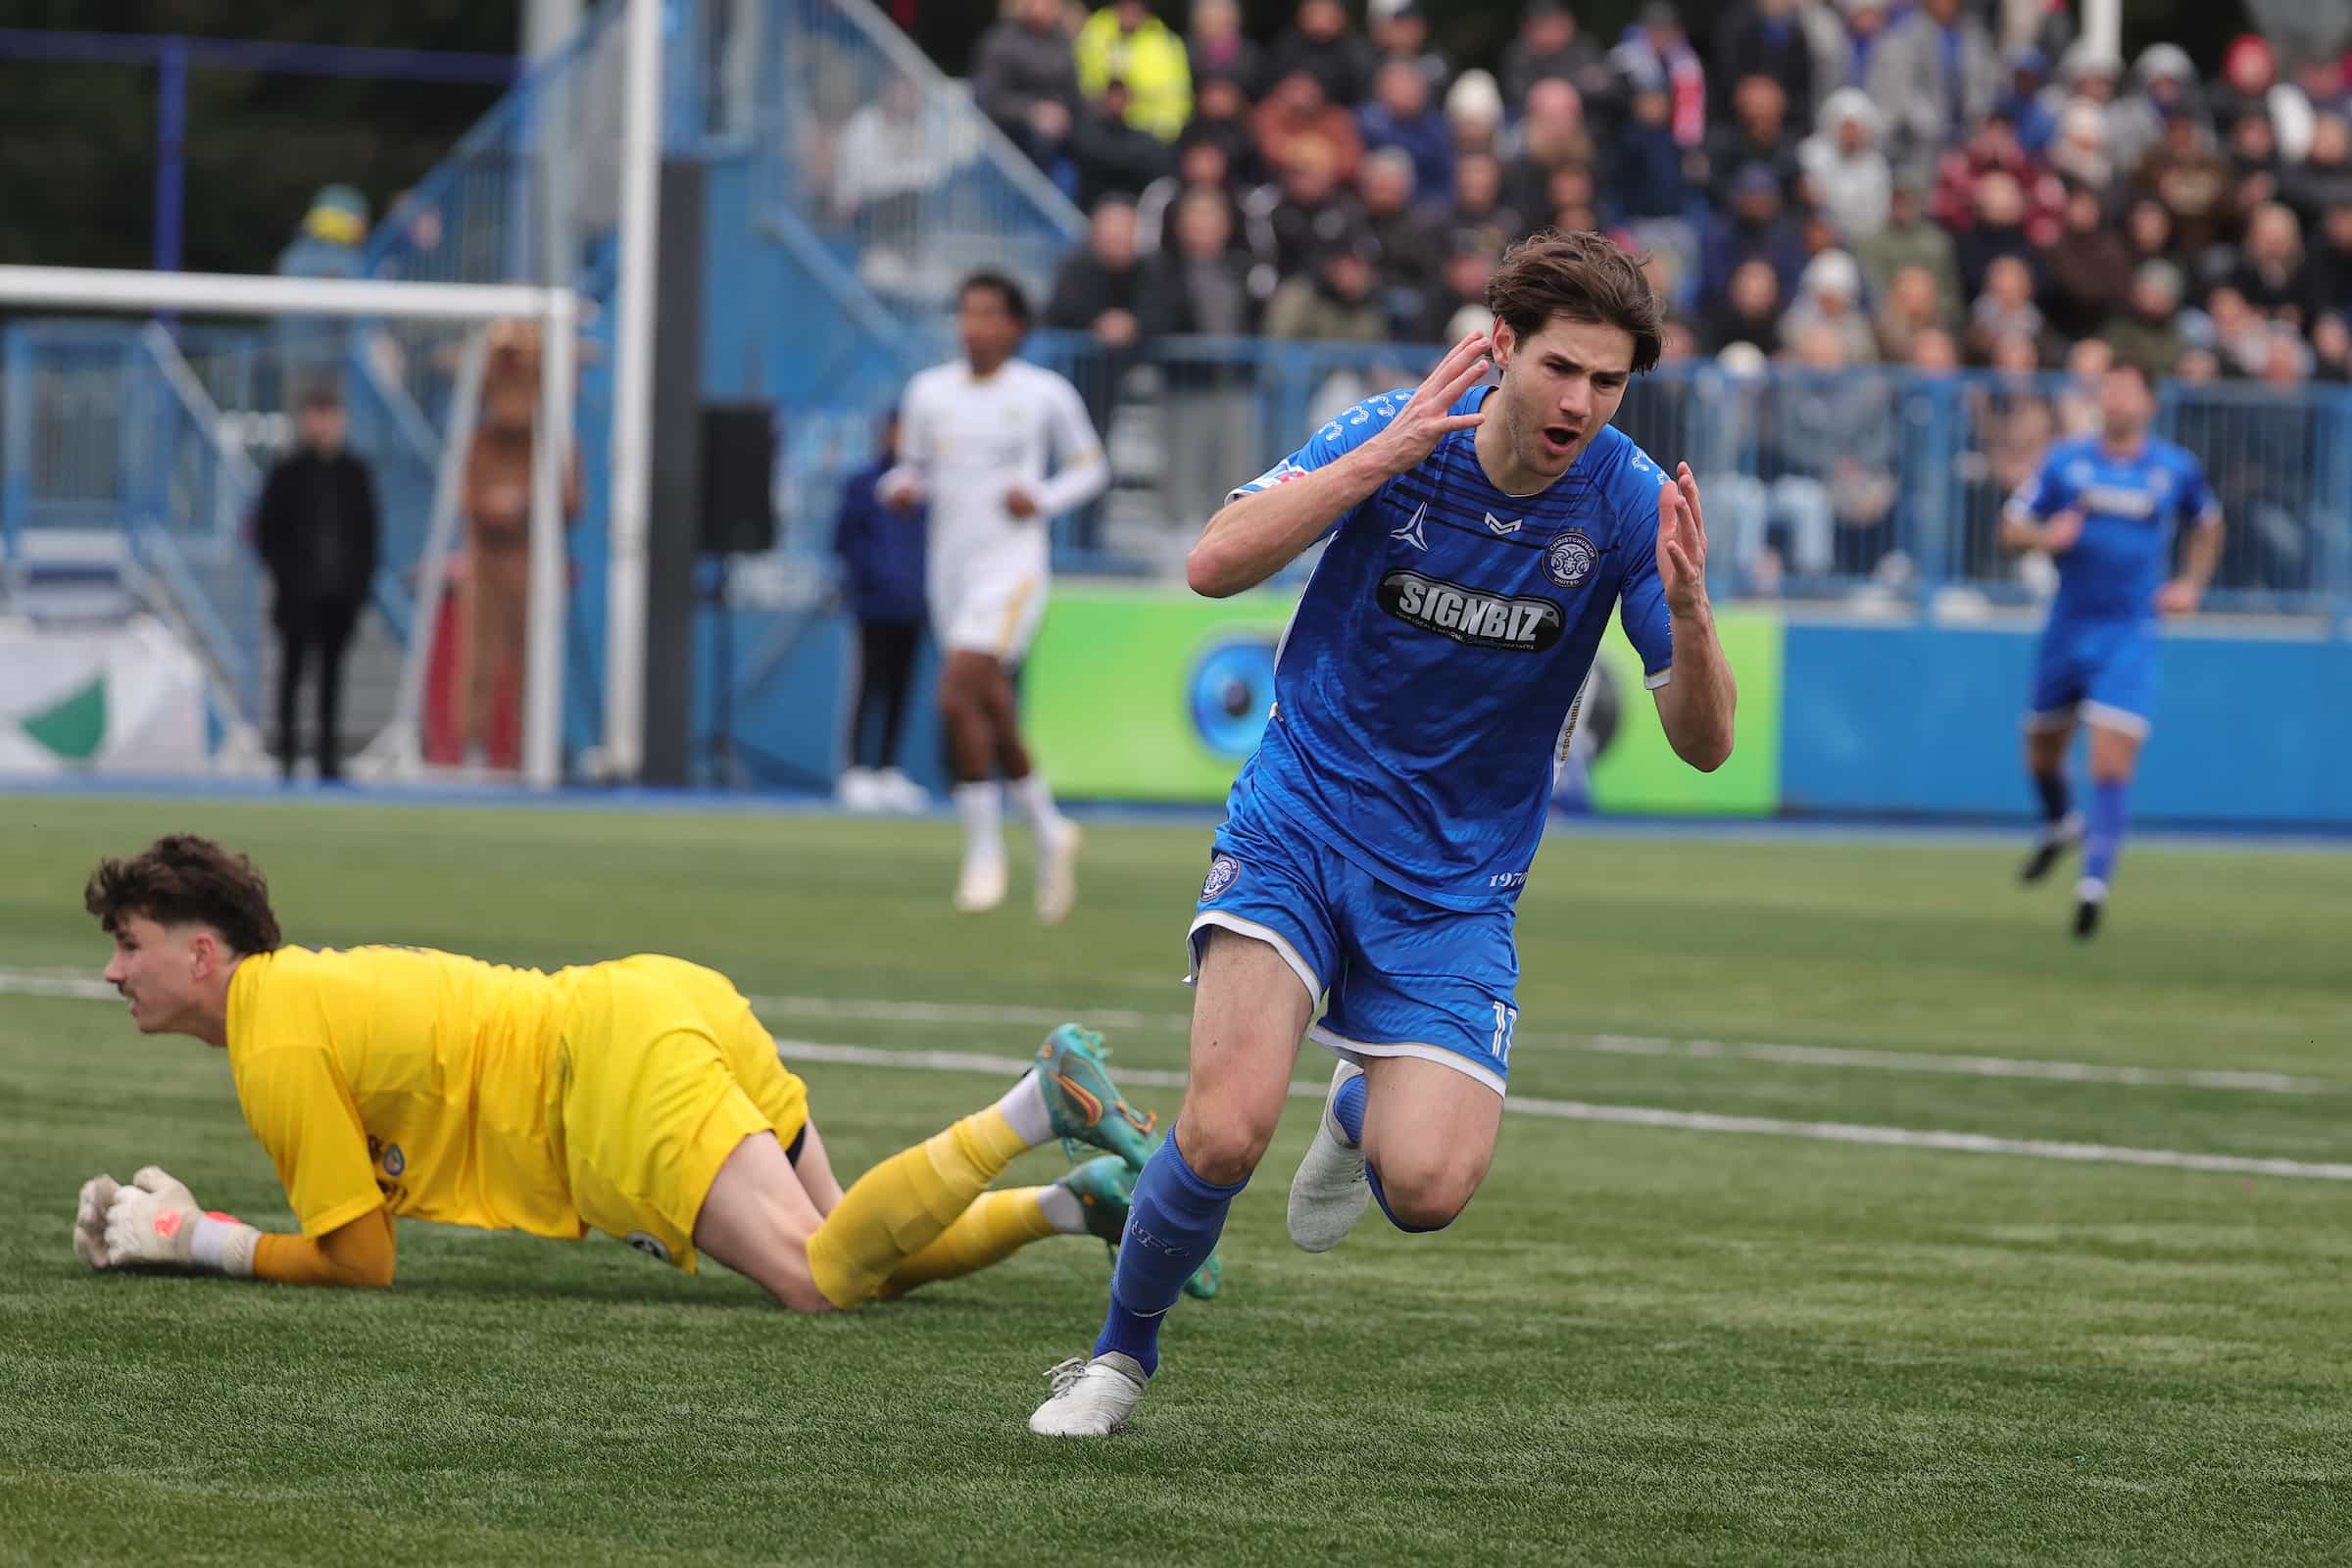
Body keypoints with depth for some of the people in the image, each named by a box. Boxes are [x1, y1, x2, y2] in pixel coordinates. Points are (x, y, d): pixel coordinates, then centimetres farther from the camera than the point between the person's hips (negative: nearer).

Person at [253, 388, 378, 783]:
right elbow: (266, 530, 1)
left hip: (342, 592, 3)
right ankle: (286, 753, 2)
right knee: (293, 667, -1)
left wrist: (362, 580, 2)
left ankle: (328, 755, 5)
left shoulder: (355, 473, 9)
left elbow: (368, 530, 11)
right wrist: (284, 576, -7)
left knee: (332, 672, 4)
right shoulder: (288, 473, 0)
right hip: (299, 593, -3)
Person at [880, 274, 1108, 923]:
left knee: (958, 694, -21)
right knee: (992, 713, 9)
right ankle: (1049, 831, 30)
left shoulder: (1045, 394, -2)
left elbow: (1091, 467, 8)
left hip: (1011, 565, -5)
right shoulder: (928, 392, 6)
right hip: (950, 570, 5)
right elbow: (916, 467, 16)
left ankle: (984, 847, -9)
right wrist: (900, 486, -7)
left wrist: (1044, 499, -10)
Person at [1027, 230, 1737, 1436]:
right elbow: (1215, 564, -24)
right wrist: (1388, 453, -30)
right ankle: (1122, 1352, 6)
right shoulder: (1392, 435, -12)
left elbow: (1703, 743, -11)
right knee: (1226, 1133, -22)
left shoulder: (1626, 502, -10)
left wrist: (1686, 607, -31)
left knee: (1429, 1188, -16)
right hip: (1299, 824, -2)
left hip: (1456, 883, 2)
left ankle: (1362, 1109, 22)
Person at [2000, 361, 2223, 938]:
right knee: (2043, 754, 16)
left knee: (2111, 764, -15)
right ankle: (2060, 827, 47)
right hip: (2068, 628, 2)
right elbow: (2011, 529, 2)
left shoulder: (2177, 469, 1)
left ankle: (2094, 883, -14)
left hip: (2130, 636, -2)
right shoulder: (2066, 460, -1)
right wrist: (2045, 536, -19)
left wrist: (2192, 585, 7)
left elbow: (2207, 524, 20)